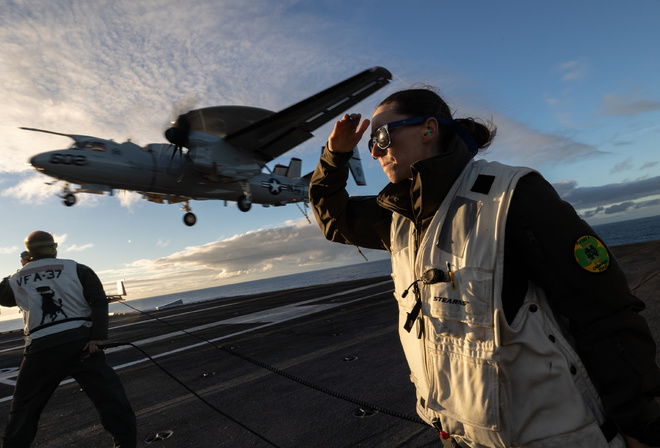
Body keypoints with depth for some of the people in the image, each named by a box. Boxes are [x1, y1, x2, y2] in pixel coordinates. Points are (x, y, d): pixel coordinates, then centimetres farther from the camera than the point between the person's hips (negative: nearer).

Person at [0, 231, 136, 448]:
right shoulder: (76, 269, 3)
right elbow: (99, 302, -8)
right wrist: (97, 337, -10)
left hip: (41, 349, 2)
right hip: (80, 342, -2)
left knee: (24, 409, 22)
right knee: (109, 394, 0)